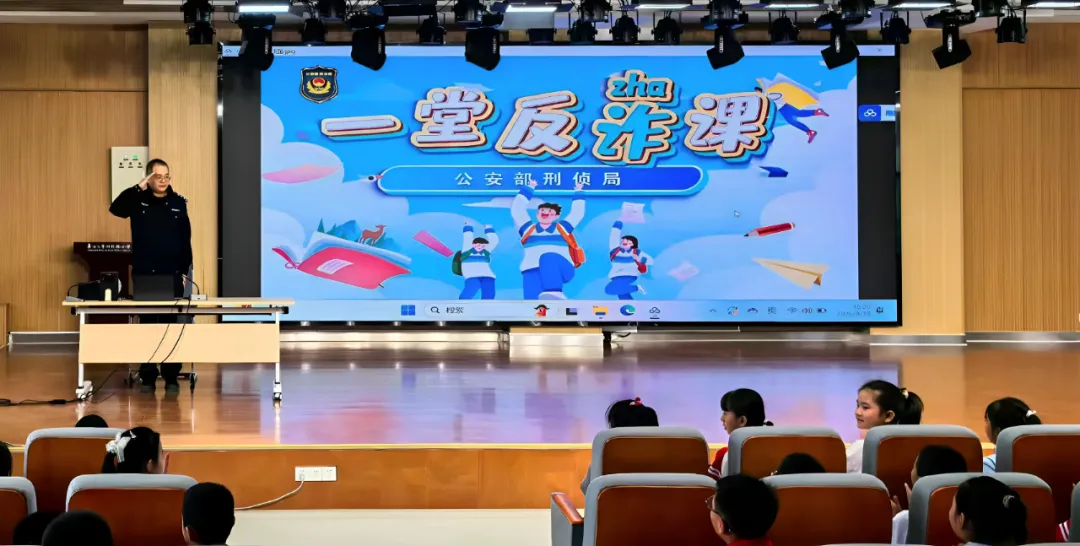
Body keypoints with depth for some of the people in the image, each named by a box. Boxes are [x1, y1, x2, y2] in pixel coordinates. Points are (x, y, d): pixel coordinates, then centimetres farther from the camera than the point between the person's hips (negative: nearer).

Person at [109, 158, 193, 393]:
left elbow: (185, 240, 6)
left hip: (172, 275, 1)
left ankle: (171, 377, 10)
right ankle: (147, 377, 9)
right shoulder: (138, 200, 1)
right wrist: (139, 187, -22)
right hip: (144, 274, -1)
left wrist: (184, 271, 1)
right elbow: (115, 208, -19)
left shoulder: (178, 202, 5)